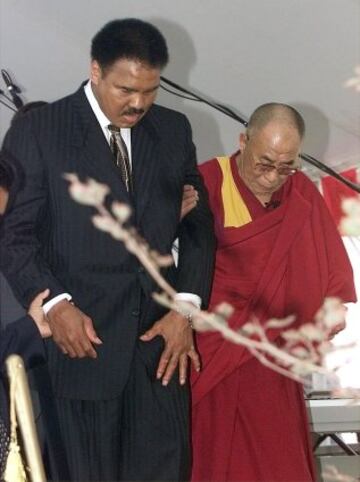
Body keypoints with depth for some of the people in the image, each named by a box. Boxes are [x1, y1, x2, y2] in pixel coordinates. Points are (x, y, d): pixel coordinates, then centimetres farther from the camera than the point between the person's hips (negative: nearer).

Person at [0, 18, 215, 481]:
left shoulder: (173, 129, 10)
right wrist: (54, 303, -17)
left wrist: (187, 306, -1)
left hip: (161, 335, 4)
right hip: (83, 337, -3)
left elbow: (197, 223, 12)